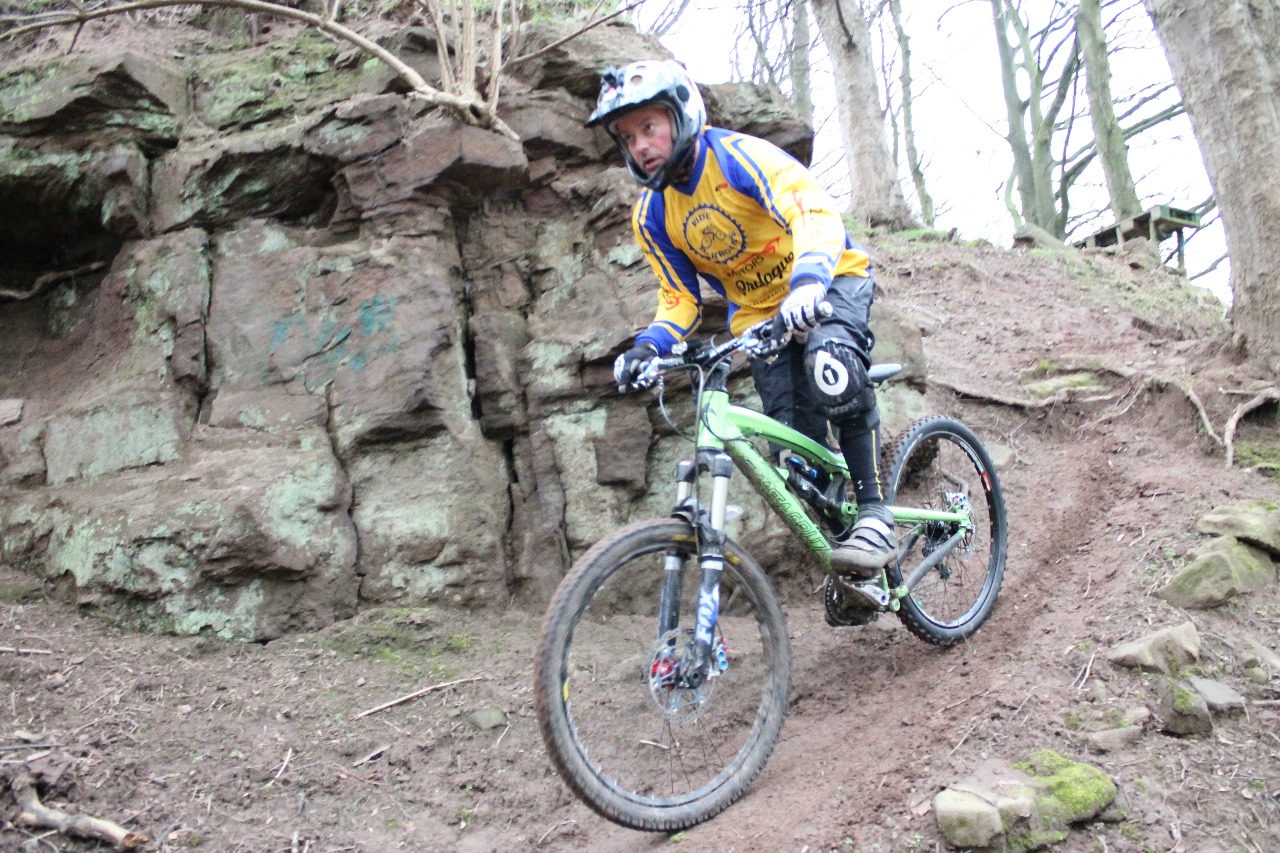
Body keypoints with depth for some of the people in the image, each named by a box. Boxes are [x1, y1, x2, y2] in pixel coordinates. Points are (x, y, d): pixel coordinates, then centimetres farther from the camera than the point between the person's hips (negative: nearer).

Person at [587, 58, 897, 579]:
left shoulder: (737, 155, -22)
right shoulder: (651, 216, -5)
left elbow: (816, 213, -34)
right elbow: (680, 298, 0)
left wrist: (808, 282, -54)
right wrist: (649, 346, -21)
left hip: (829, 283, -5)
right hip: (760, 312, 5)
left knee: (829, 364, -37)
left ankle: (874, 511, -23)